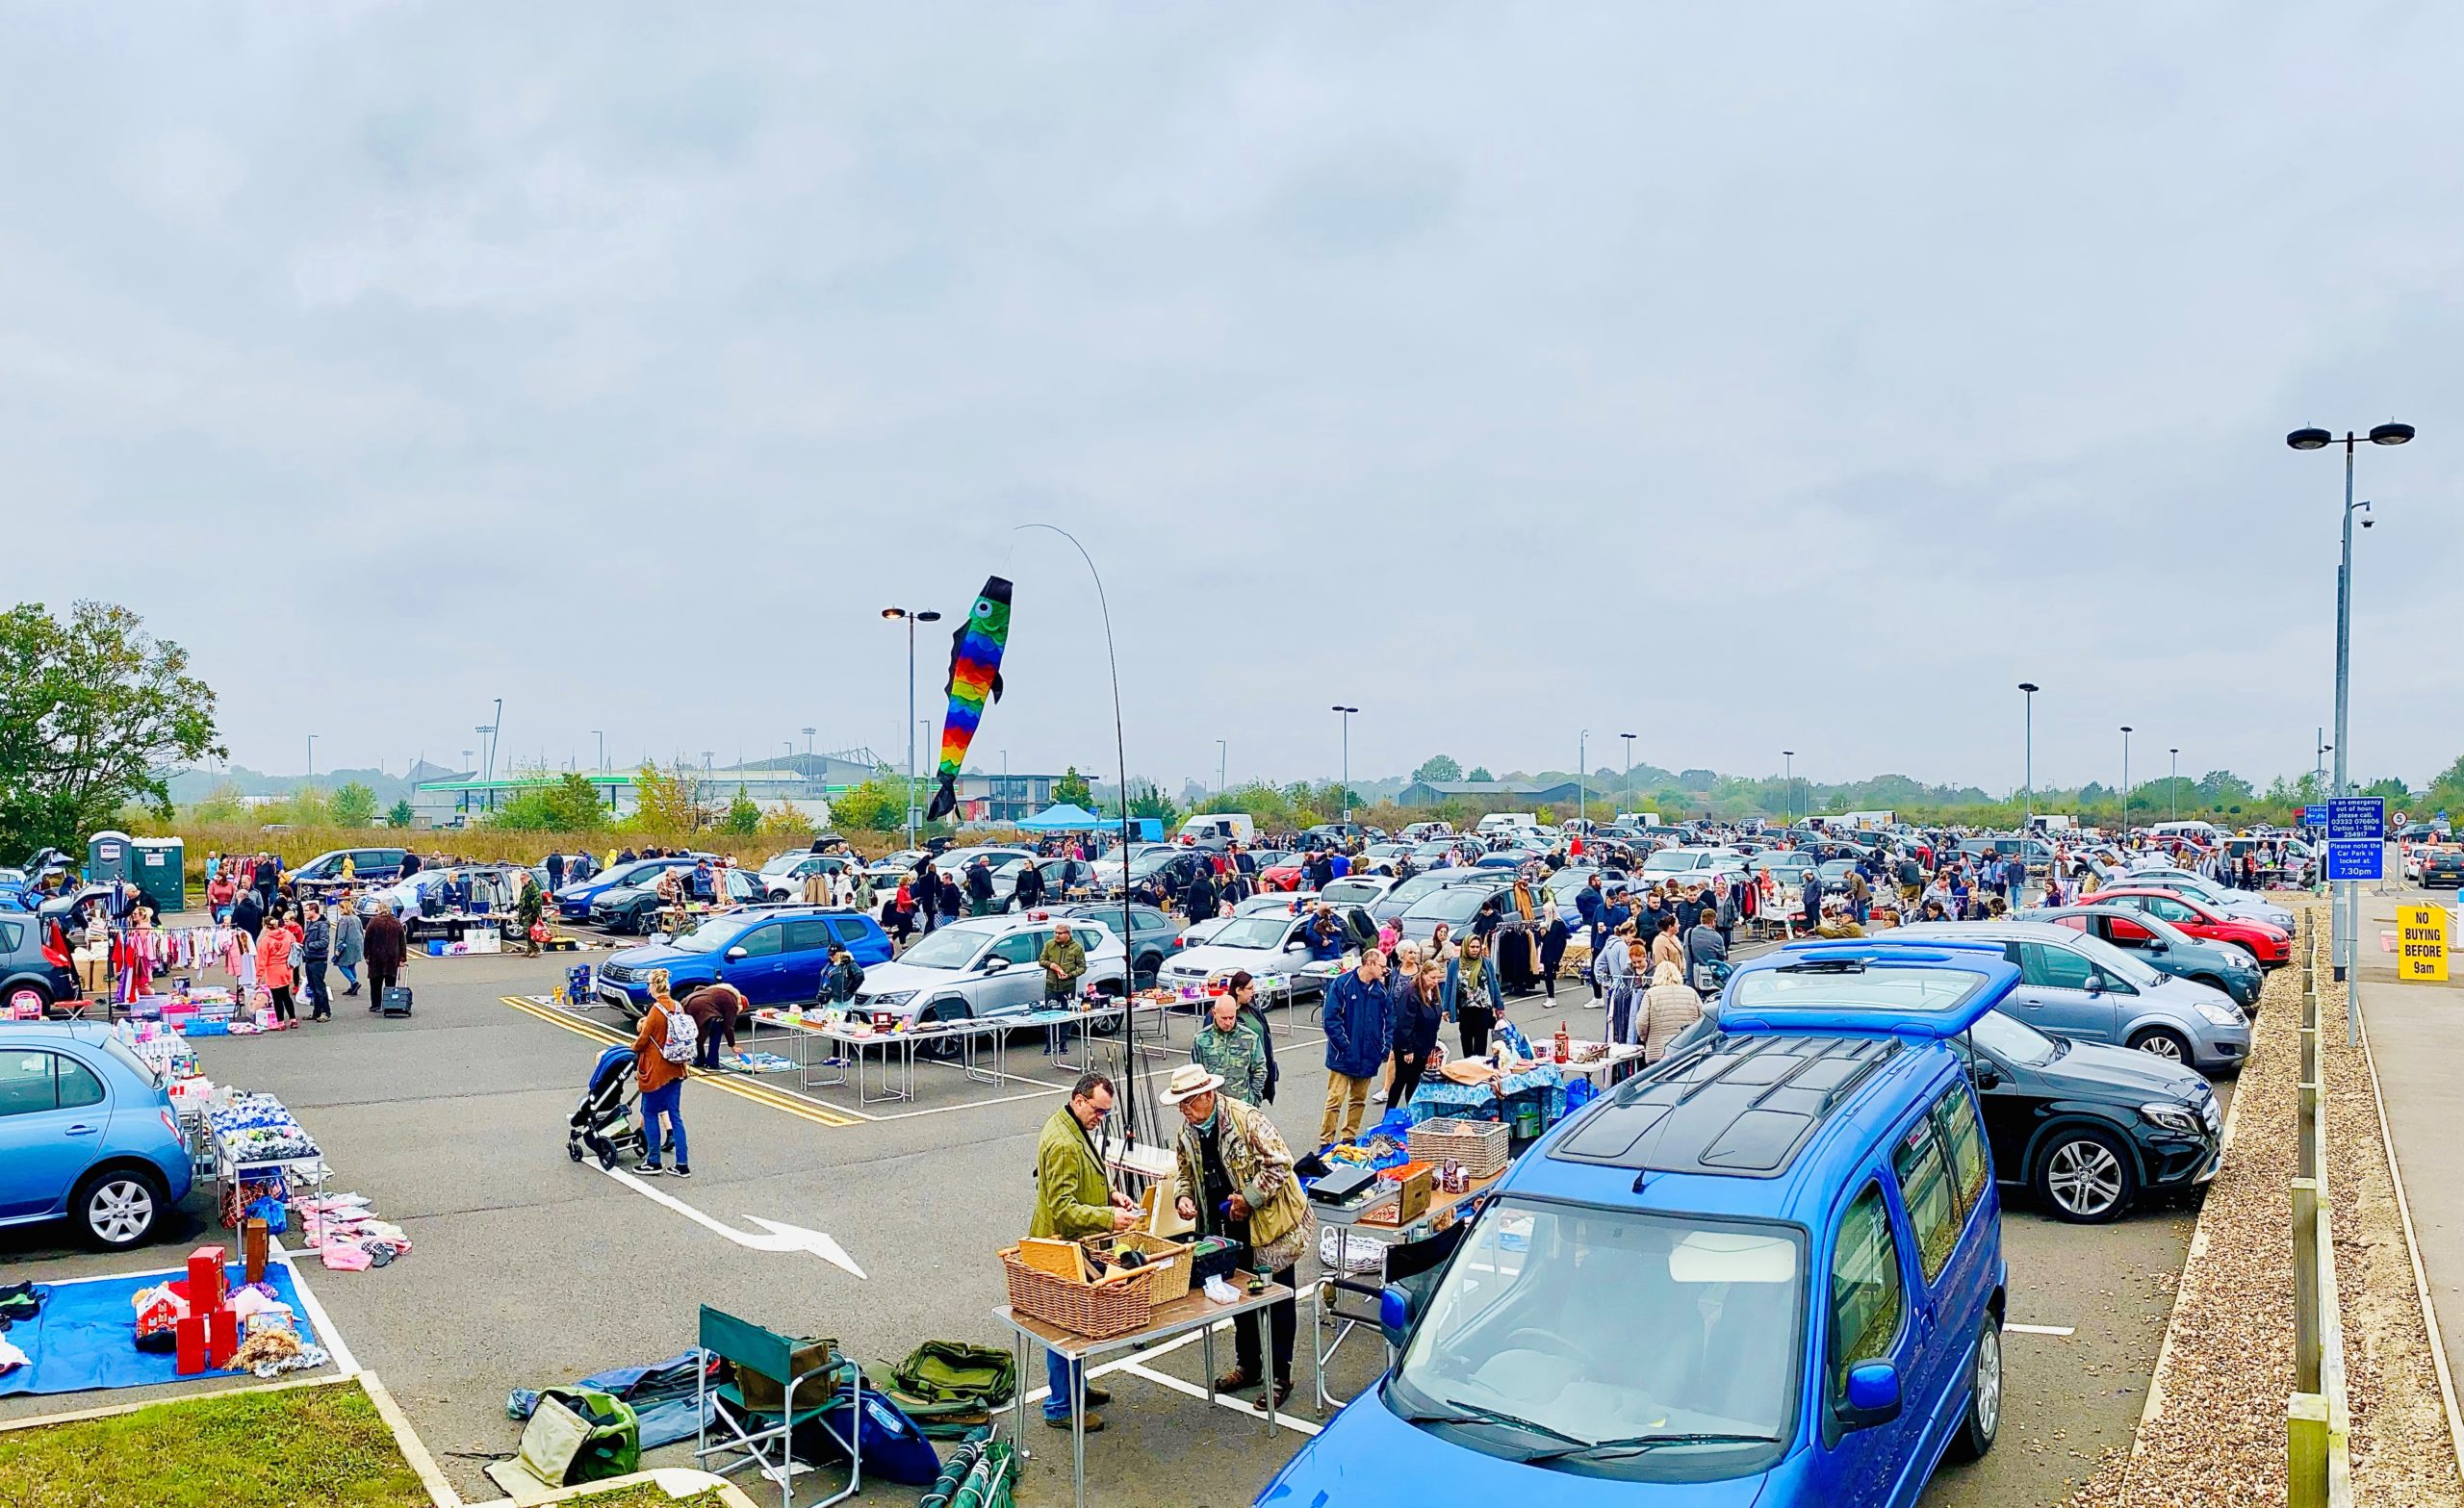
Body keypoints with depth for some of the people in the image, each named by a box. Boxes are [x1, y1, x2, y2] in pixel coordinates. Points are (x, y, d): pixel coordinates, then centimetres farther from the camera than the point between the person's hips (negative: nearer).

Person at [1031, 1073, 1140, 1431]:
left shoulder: (1072, 1127, 7)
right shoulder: (1063, 1144, -27)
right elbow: (1062, 1208, -28)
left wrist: (1109, 1193, 7)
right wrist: (1108, 1218, -32)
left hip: (1073, 1244, 10)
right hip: (1062, 1245, -10)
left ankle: (1074, 1387, 37)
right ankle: (1060, 1408, 12)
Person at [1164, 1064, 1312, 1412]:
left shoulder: (1247, 1118, -23)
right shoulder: (1188, 1130, -1)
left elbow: (1279, 1162, -23)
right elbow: (1184, 1170, 12)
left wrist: (1249, 1199, -23)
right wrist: (1183, 1197, -8)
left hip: (1269, 1223, -7)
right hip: (1231, 1228, 7)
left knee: (1278, 1301, 5)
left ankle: (1280, 1375, 16)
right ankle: (1248, 1366, 34)